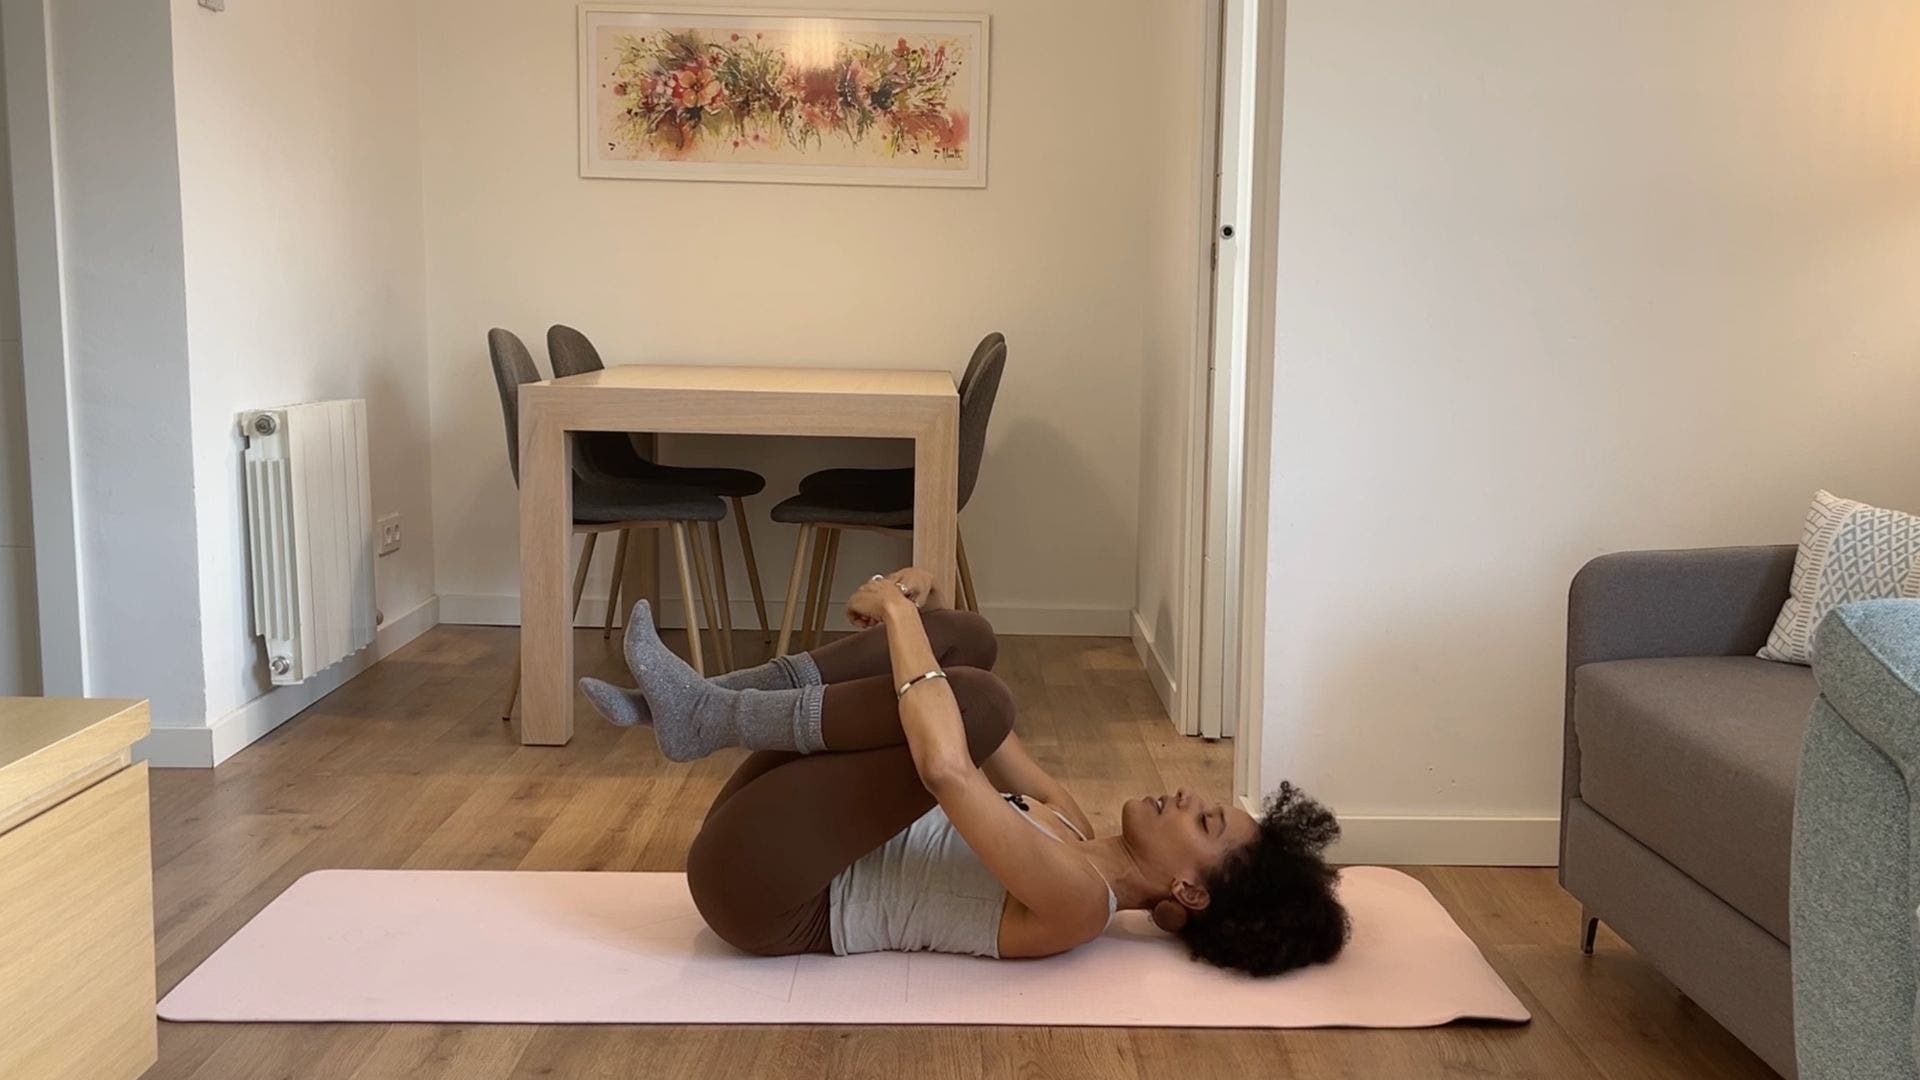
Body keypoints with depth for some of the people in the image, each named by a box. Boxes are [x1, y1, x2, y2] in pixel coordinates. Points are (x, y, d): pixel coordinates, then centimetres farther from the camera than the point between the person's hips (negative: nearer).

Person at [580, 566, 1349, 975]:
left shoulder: (1078, 901, -18)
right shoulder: (1075, 839, 10)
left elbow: (948, 771, -32)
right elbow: (973, 756, 18)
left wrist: (901, 616, -22)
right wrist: (910, 616, 3)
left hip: (763, 881, -9)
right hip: (791, 847, 9)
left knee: (978, 698, -29)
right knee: (960, 639, 3)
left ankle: (708, 719, -13)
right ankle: (703, 706, -8)